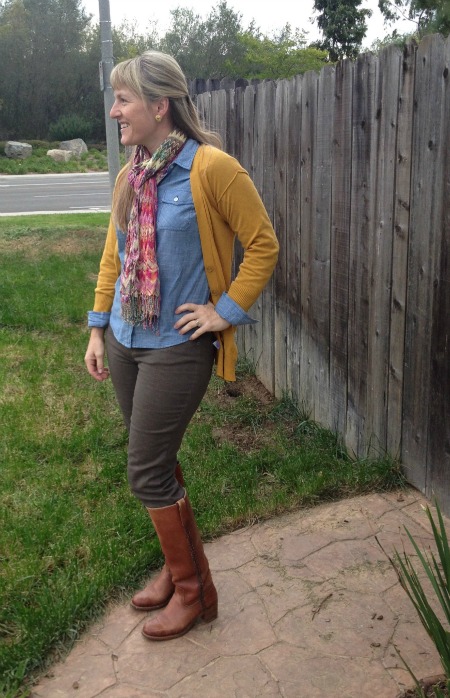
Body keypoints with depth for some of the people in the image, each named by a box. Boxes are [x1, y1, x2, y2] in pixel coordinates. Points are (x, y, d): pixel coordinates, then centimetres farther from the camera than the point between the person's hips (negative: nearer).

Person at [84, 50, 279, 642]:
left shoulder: (210, 167, -14)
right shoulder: (130, 177, 6)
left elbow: (263, 244, -9)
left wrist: (228, 311, -11)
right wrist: (99, 328, 11)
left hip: (178, 346, -7)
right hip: (127, 341, 7)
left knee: (148, 473, -2)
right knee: (156, 463, 16)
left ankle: (194, 592, 19)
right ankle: (179, 565, 36)